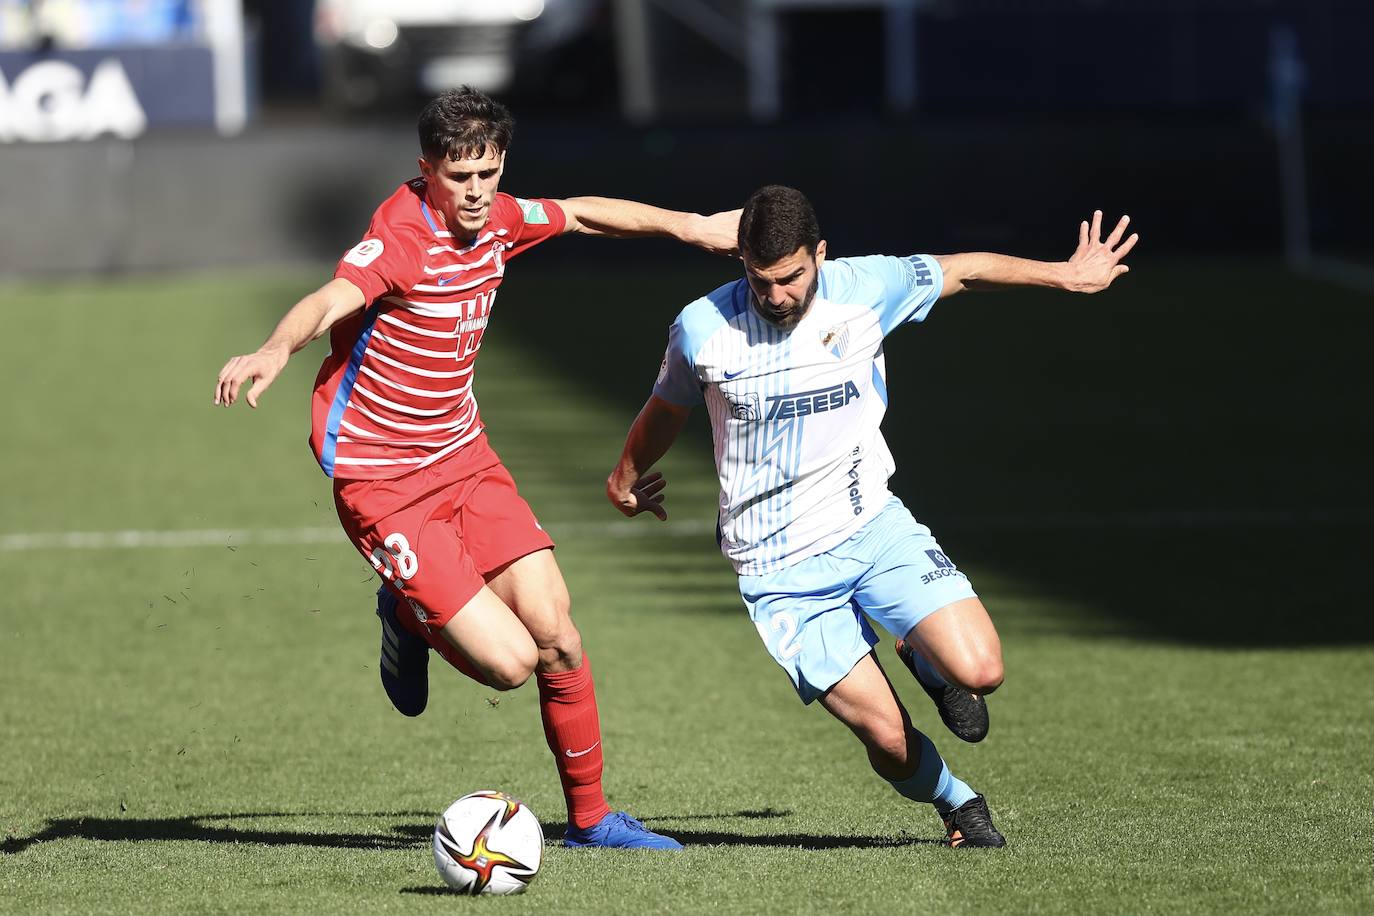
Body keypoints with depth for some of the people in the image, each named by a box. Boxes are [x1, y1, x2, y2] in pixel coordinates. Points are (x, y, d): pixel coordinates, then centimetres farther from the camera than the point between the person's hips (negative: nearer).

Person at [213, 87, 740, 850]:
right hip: (381, 478, -7)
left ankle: (590, 817, 17)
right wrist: (275, 350, -62)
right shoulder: (404, 234, -23)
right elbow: (330, 300, -42)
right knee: (509, 660, -14)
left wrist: (688, 226, 30)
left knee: (555, 634, -2)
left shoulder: (496, 218, 0)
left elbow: (581, 214, 22)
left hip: (461, 453, 7)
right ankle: (410, 621, 19)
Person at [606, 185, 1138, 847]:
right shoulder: (701, 329, -9)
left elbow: (965, 270, 10)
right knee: (888, 737, -12)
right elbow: (668, 406, 13)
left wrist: (1065, 274, 15)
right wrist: (624, 478, 30)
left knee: (979, 670, -19)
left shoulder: (864, 289, -7)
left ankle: (923, 659, 18)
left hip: (871, 525, 2)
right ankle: (958, 805, 21)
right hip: (779, 568, -2)